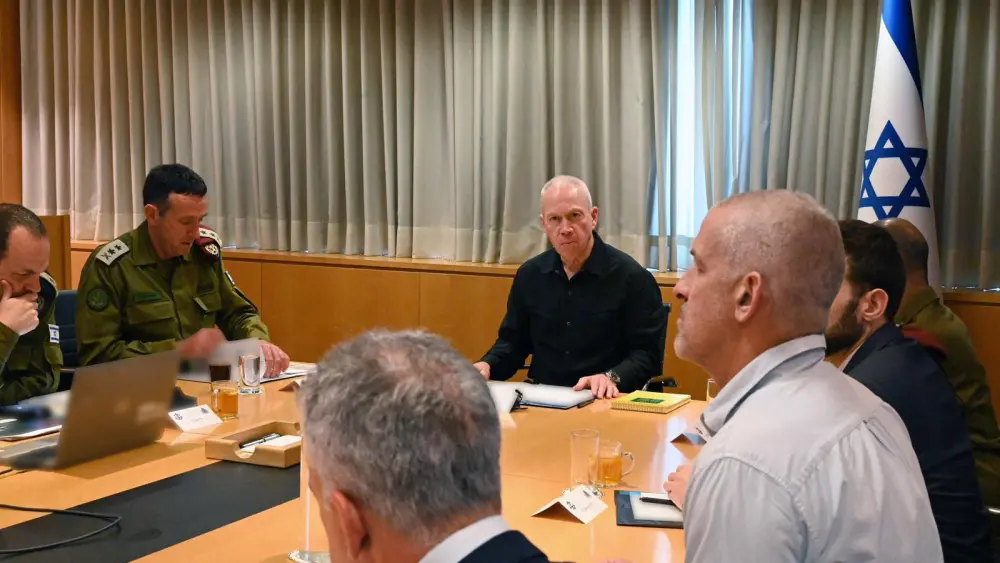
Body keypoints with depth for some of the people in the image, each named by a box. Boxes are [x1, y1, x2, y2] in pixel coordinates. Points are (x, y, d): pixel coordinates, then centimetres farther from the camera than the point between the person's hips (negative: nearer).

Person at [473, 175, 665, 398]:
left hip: (605, 403, -2)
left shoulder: (632, 277, -5)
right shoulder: (529, 274, 11)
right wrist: (487, 365, -1)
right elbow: (513, 341, 19)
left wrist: (612, 377, -24)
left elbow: (648, 353, -7)